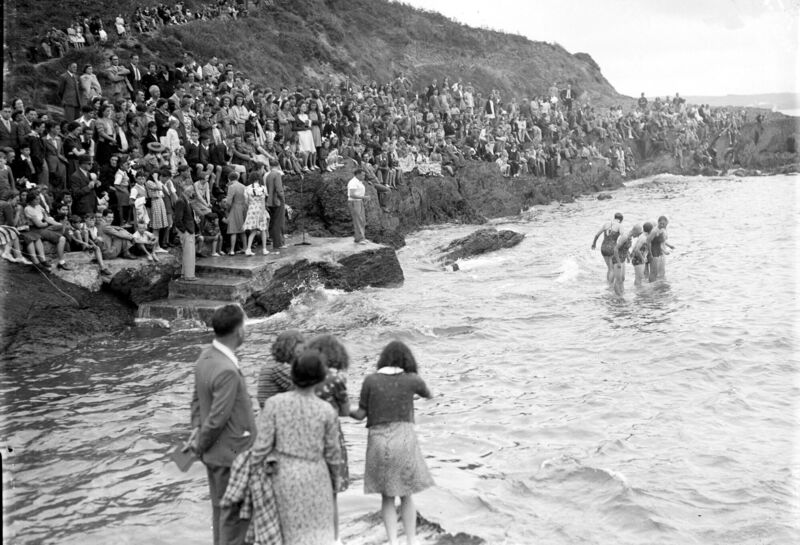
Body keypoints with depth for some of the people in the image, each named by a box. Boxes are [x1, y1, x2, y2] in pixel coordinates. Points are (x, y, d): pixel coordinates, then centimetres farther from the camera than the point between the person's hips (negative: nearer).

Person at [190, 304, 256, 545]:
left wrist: (197, 433, 9)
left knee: (221, 511, 21)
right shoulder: (227, 371, -28)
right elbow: (217, 419, -22)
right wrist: (201, 445, -7)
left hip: (215, 452, 9)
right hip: (232, 453, -9)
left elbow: (197, 399, 10)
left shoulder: (205, 357, 1)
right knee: (236, 515, 4)